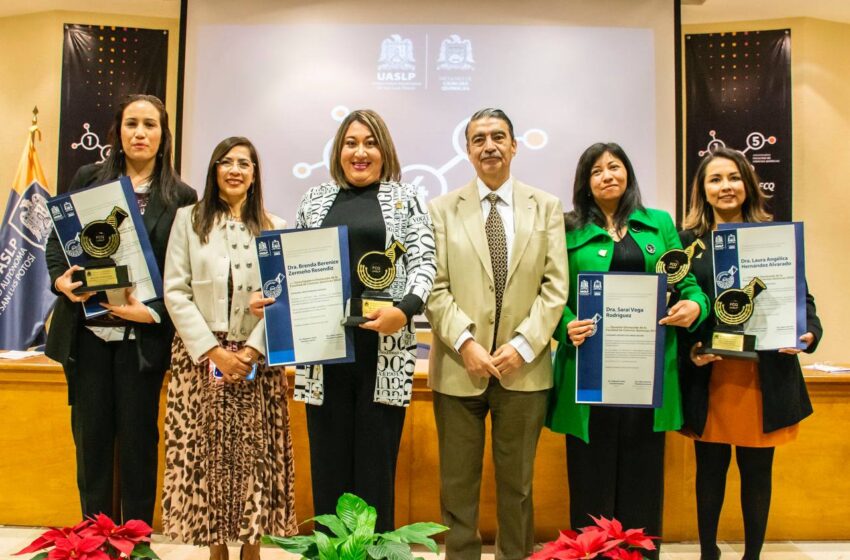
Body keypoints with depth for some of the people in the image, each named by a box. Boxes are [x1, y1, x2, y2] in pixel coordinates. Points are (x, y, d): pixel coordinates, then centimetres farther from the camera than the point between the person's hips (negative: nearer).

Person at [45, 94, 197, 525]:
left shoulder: (181, 197, 0)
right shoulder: (88, 179, 6)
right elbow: (57, 239, 8)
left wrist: (152, 312, -16)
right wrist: (59, 279, -12)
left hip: (142, 336, -2)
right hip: (87, 331, 2)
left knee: (137, 436, 7)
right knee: (91, 433, 10)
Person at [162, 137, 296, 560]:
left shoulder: (275, 228, 7)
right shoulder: (189, 220, 6)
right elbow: (175, 292, -1)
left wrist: (251, 350, -12)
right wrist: (213, 350, -10)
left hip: (257, 358, 0)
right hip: (200, 355, 0)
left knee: (255, 454, 1)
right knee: (205, 452, 2)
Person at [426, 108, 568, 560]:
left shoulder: (547, 208, 7)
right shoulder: (442, 209, 5)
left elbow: (556, 286, 0)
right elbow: (435, 288, -2)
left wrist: (522, 344, -11)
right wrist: (465, 342, -14)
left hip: (524, 367, 1)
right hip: (458, 368, 0)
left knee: (517, 484, 13)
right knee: (457, 485, 9)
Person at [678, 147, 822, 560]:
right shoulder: (687, 240, 3)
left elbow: (801, 298, 6)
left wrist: (810, 333, -13)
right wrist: (689, 350, -12)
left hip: (766, 376, 1)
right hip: (708, 376, 0)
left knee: (757, 470, 11)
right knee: (710, 470, 10)